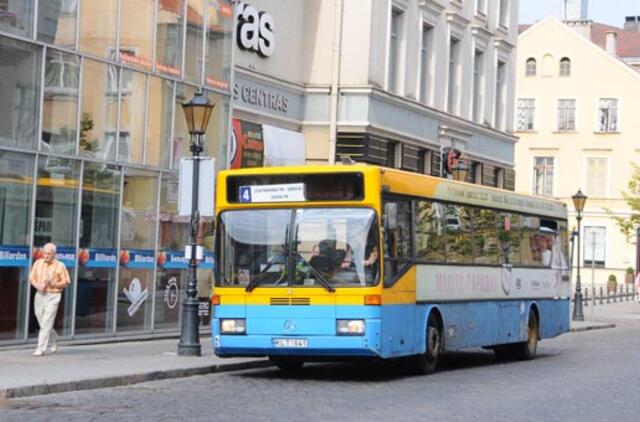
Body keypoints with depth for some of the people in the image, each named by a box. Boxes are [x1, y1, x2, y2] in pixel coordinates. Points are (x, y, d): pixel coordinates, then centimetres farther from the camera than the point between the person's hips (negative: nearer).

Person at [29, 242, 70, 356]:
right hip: (39, 295, 5)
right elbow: (32, 278, 9)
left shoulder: (60, 266, -5)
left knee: (46, 323, -11)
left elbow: (65, 282, -4)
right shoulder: (38, 263, 6)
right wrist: (38, 286, -11)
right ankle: (54, 339, 38)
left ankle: (40, 349, -10)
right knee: (42, 322, 13)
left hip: (53, 296, -5)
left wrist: (53, 284, -20)